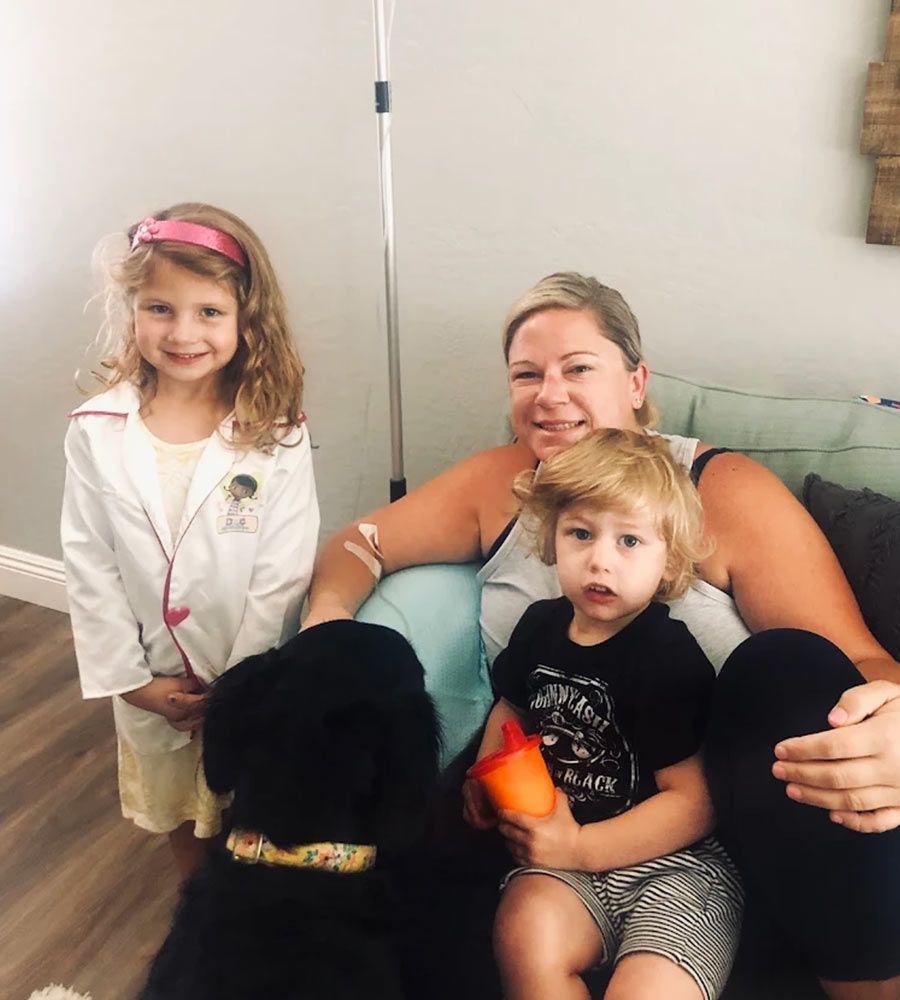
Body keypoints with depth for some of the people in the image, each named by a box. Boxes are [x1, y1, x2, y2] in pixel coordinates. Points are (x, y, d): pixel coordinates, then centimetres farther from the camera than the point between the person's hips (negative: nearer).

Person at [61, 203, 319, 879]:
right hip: (152, 680, 3)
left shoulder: (277, 437, -15)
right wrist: (131, 678, -7)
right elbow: (89, 567, -5)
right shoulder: (97, 432, -8)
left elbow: (282, 576, -14)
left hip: (256, 677, -2)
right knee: (178, 813, 24)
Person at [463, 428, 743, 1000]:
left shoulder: (669, 659, -15)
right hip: (564, 852, 5)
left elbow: (694, 803, -16)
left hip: (675, 864, -4)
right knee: (525, 934, -24)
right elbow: (512, 708, 24)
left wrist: (580, 847, -17)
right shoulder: (542, 625, 4)